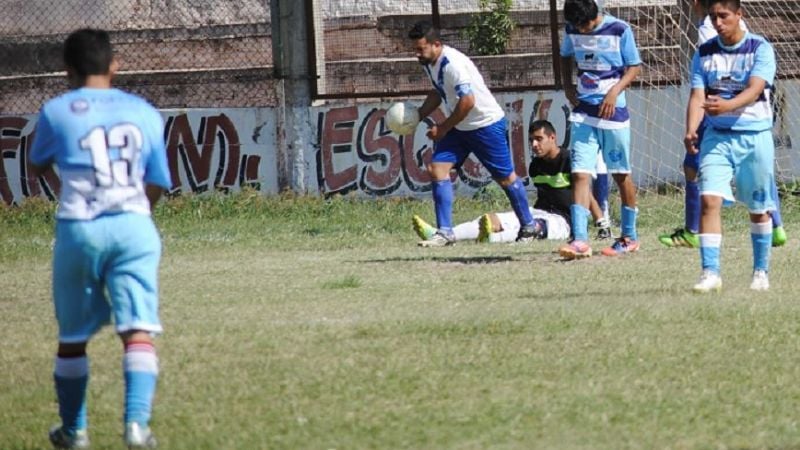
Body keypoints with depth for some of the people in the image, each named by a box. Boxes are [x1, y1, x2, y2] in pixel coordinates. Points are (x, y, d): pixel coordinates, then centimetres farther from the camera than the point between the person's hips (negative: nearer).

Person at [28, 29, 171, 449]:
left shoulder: (56, 112, 3)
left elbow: (37, 165, 20)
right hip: (134, 226, 1)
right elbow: (156, 186, 13)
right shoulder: (144, 113, 10)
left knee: (72, 336, 15)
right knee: (138, 331, -6)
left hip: (78, 229, -1)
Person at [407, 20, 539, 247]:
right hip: (459, 127, 9)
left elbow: (468, 101, -31)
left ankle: (528, 226, 24)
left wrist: (443, 128, -21)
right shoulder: (429, 63, 2)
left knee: (505, 177, 5)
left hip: (487, 124, -9)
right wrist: (418, 115, 3)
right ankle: (445, 232, -7)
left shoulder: (453, 64, -28)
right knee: (437, 168, -7)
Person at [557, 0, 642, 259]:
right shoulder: (572, 30, 3)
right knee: (580, 174, -9)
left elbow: (633, 68, -4)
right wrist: (567, 87, 6)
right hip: (583, 113, 3)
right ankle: (580, 240, -15)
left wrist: (615, 91, -19)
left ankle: (629, 237, 23)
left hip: (613, 111, -3)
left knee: (621, 174, 8)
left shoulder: (619, 30, -9)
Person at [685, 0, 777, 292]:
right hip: (717, 137, 2)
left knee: (759, 208, 9)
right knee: (709, 199, -16)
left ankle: (761, 272, 25)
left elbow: (754, 90, -20)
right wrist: (691, 131, -21)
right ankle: (710, 273, -17)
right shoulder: (704, 54, 5)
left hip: (754, 135, -2)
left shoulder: (760, 49, -6)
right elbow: (697, 95, -3)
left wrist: (727, 105, -39)